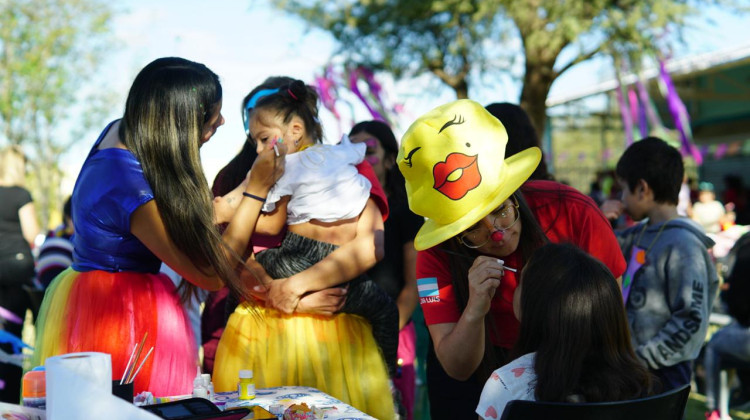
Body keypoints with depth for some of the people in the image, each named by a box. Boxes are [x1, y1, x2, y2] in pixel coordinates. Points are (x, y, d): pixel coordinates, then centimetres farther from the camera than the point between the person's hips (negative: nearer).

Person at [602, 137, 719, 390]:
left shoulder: (682, 245, -18)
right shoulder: (640, 233, 8)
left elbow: (690, 319, -20)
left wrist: (643, 358, -20)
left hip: (663, 373, -8)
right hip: (632, 367, 8)